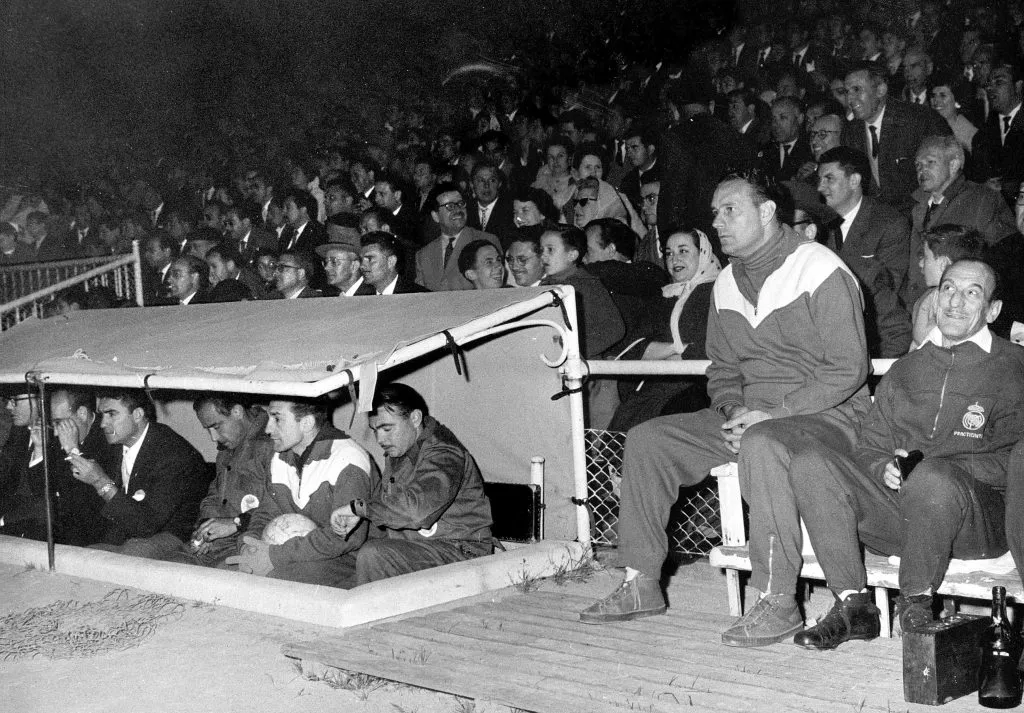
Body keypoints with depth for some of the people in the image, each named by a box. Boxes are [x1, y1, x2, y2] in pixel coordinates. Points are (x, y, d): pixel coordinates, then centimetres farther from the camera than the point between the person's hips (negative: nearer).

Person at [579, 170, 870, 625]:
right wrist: (732, 410, -4)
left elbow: (847, 370, -15)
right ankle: (641, 583, -4)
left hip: (822, 413, -7)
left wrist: (775, 413, -21)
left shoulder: (821, 271, -11)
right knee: (646, 440, -8)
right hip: (748, 417, 7)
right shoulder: (726, 284, 13)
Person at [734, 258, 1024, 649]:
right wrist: (884, 468, -3)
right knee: (811, 464, -18)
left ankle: (916, 603, -15)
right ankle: (853, 604, -17)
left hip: (978, 512, -4)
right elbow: (869, 445, 22)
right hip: (893, 506, 5)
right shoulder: (905, 370, 24)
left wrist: (924, 467, -15)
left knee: (934, 479, -39)